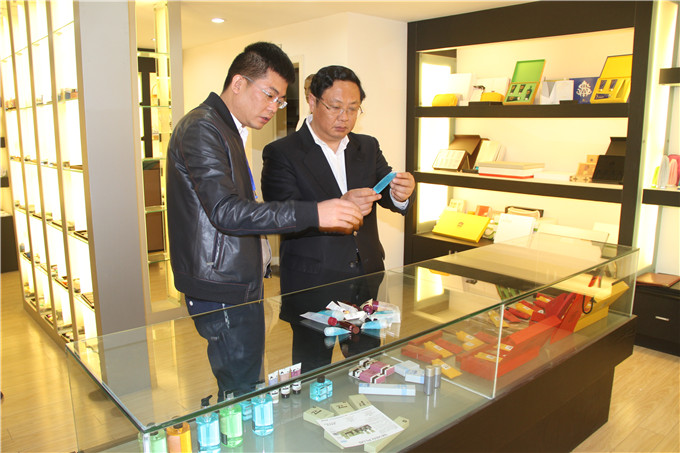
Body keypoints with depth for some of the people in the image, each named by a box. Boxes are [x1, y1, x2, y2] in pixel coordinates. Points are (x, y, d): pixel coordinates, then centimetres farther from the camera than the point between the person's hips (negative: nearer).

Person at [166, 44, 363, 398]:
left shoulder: (229, 130, 18)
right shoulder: (202, 128, -15)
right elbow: (225, 211, -27)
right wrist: (313, 213, -32)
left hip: (239, 285, 10)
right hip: (222, 293, -10)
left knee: (245, 389, 17)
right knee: (242, 393, -1)